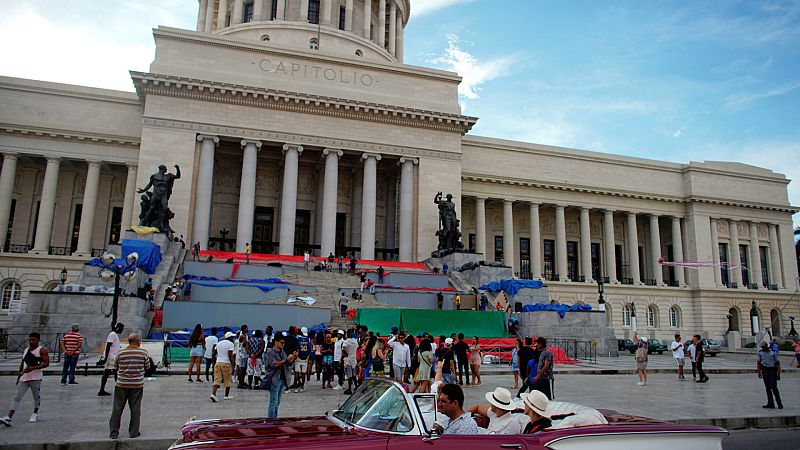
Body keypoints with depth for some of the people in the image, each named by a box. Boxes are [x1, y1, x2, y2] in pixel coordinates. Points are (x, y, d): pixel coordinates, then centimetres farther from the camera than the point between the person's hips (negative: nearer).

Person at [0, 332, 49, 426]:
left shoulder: (42, 350, -6)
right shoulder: (25, 351, 14)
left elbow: (46, 363, -14)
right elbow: (22, 364, 24)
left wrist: (32, 368, -21)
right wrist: (19, 376, 21)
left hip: (36, 378, -5)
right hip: (24, 378, 5)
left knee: (36, 397, 6)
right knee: (17, 398, -3)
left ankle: (35, 414, 25)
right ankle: (8, 418, -11)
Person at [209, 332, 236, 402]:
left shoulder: (219, 343, 15)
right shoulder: (230, 344, -6)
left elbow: (213, 355, 16)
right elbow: (230, 355, -15)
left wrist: (214, 362, 25)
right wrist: (233, 366, -13)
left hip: (218, 363, 5)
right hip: (226, 363, -5)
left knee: (217, 380, 0)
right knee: (228, 380, 9)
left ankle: (213, 394, -18)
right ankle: (227, 395, 16)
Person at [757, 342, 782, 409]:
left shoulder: (774, 352, -6)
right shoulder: (760, 352, 5)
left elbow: (778, 363, -3)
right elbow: (758, 362, 7)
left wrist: (778, 374, -6)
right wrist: (759, 372, 0)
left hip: (772, 370, -4)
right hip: (764, 370, 4)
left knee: (774, 387, -8)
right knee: (768, 388, 7)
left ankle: (779, 403, 4)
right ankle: (770, 403, 12)